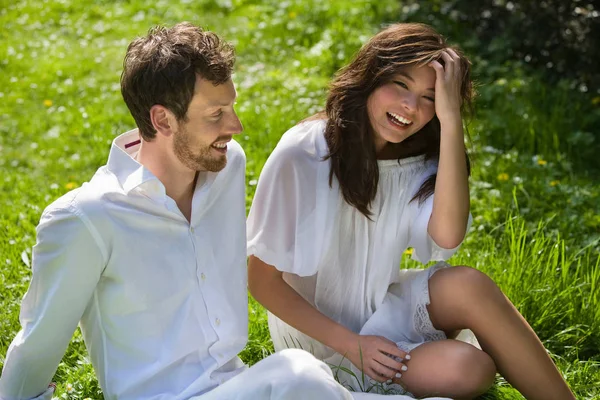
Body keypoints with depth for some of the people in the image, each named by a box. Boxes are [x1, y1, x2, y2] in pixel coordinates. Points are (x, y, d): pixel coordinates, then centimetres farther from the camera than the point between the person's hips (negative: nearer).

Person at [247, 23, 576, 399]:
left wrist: (451, 118, -27)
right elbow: (262, 279, -13)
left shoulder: (418, 162, -2)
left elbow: (447, 238, -24)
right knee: (467, 369, -28)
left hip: (382, 308, 5)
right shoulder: (301, 156, -18)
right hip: (323, 335, -4)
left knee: (468, 285, -26)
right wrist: (351, 345, -19)